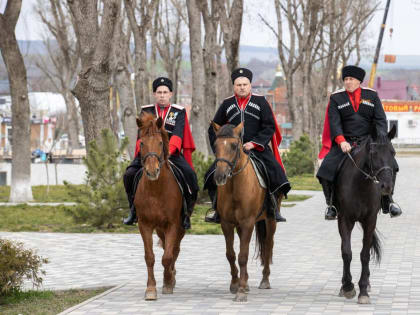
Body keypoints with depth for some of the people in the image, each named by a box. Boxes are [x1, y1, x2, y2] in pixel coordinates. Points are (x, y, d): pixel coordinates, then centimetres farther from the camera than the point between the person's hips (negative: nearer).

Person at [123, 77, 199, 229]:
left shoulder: (179, 112, 5)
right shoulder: (146, 111, 10)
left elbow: (178, 134, -11)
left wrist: (168, 150, -30)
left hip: (172, 153, -1)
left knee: (190, 175, -27)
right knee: (129, 174, -21)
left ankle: (186, 214, -11)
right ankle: (134, 210, 2)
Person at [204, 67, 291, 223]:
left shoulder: (260, 101, 5)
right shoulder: (227, 104, 10)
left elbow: (269, 127, 0)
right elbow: (214, 129, 17)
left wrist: (254, 143, -11)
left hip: (257, 149, -2)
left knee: (276, 174, -21)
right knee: (213, 175, -15)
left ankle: (274, 209, -7)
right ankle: (217, 209, 0)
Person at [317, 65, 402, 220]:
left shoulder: (372, 95, 9)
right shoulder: (336, 98, 6)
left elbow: (381, 120, 3)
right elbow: (334, 122, -5)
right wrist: (341, 141, -23)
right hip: (344, 142, 0)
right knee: (326, 170, -21)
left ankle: (387, 201, -11)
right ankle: (331, 204, -1)